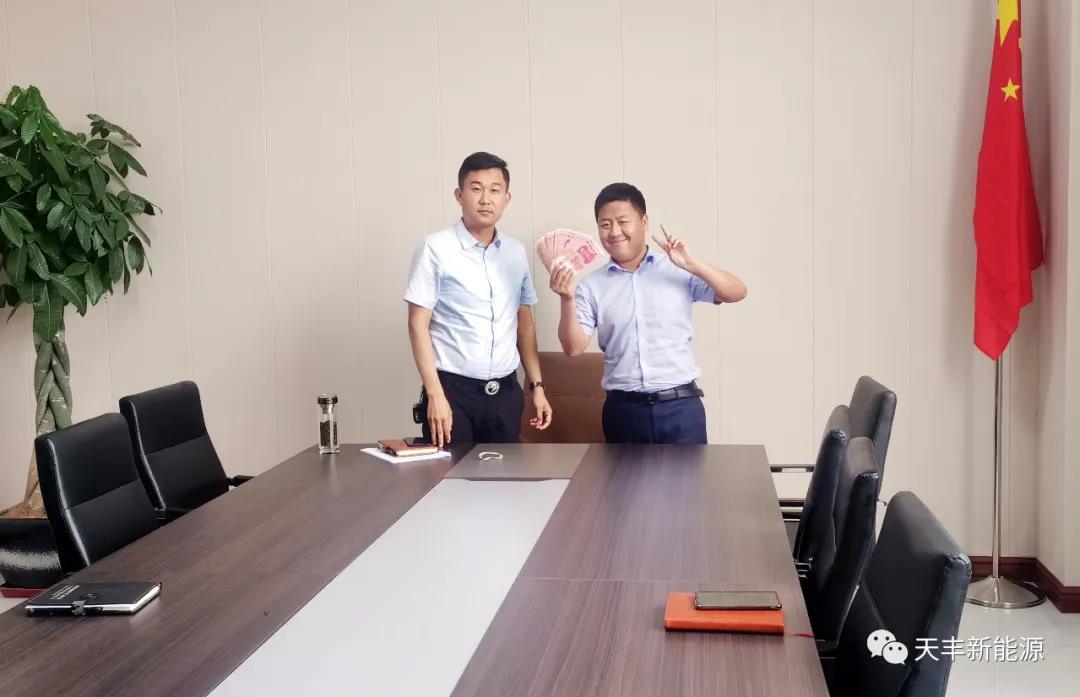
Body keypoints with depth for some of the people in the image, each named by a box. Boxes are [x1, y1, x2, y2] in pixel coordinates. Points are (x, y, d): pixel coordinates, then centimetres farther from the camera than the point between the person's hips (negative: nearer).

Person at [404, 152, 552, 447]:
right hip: (453, 389, -4)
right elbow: (418, 325, -8)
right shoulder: (436, 247, -7)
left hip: (505, 392, 5)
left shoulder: (516, 252, 9)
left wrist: (537, 386, 10)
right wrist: (435, 395, -14)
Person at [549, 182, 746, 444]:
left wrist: (692, 264, -17)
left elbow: (737, 293, -5)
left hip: (680, 406, -1)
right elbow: (573, 347, 1)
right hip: (623, 410, 2)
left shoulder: (679, 271, 0)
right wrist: (567, 299, -15)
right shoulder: (591, 286, 5)